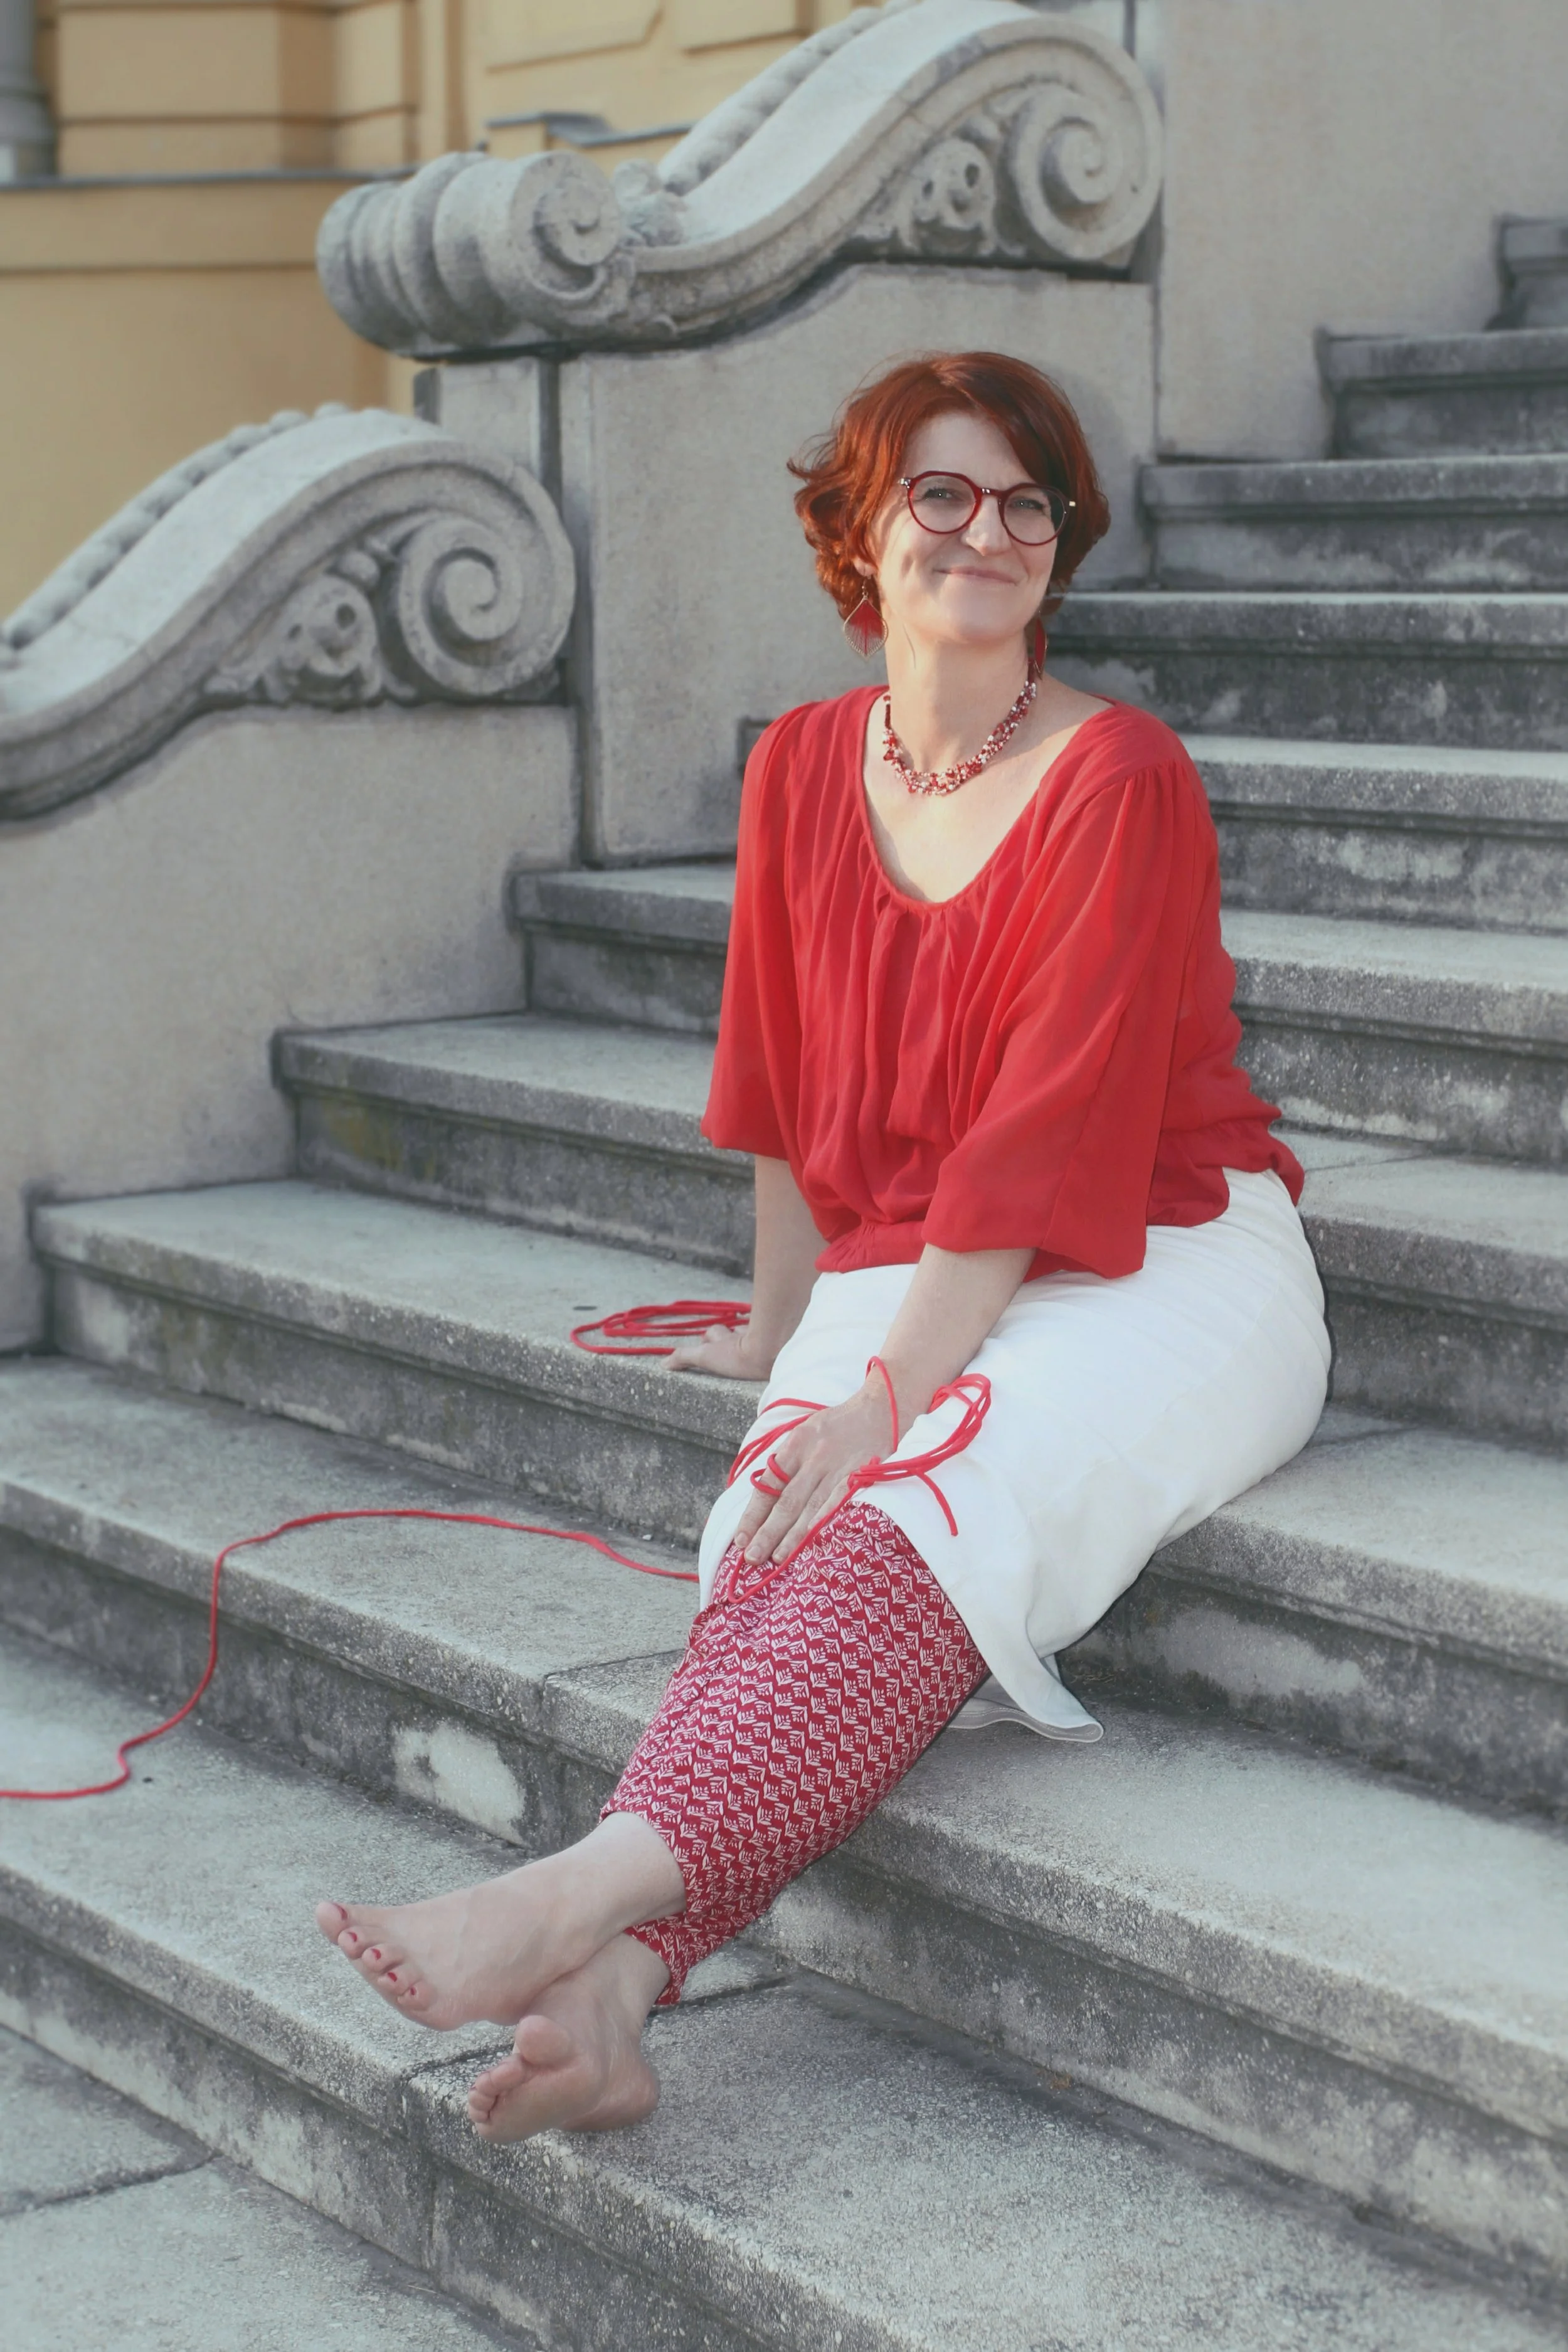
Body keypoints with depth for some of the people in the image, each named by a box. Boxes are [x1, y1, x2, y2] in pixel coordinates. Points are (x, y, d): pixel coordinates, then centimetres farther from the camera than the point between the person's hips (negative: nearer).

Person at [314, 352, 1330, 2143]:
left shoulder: (1119, 781, -10)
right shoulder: (801, 771, 9)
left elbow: (1049, 1135, -16)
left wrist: (882, 1398, -21)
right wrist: (779, 1332, 15)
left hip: (1160, 1272, -4)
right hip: (905, 1283, 5)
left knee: (914, 1509, -33)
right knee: (778, 1543, -26)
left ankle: (598, 1888, -49)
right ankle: (611, 1993, -45)